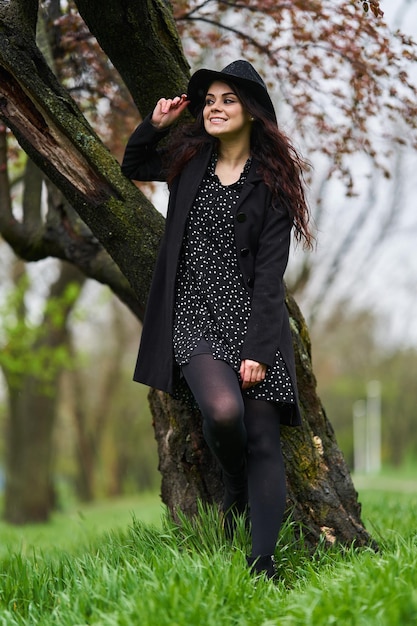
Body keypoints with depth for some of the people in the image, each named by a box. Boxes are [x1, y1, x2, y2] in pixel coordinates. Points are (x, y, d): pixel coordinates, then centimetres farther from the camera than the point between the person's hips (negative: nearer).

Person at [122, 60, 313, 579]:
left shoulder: (272, 180, -1)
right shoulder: (189, 160, 10)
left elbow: (269, 273, -7)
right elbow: (133, 167, 31)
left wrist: (258, 349, -14)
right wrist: (154, 125, 11)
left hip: (252, 319, -1)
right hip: (194, 319, 1)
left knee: (263, 441, -7)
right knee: (223, 409, -24)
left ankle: (262, 565, -3)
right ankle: (235, 490, 8)